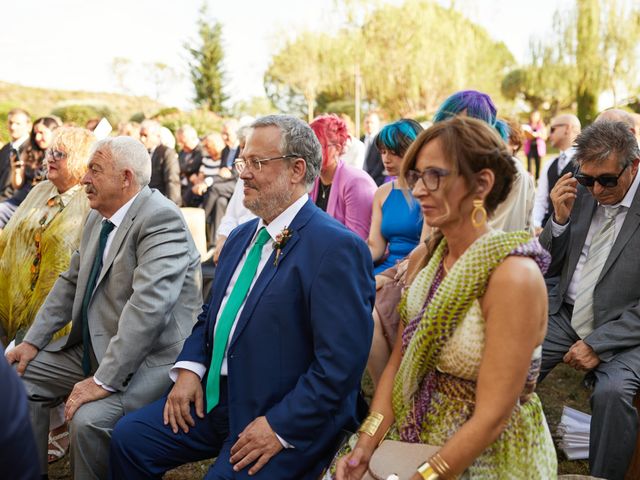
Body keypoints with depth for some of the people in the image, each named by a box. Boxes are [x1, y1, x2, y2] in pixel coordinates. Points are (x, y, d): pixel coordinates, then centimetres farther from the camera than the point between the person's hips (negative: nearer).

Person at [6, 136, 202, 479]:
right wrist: (34, 340, 9)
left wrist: (104, 380, -29)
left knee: (89, 418, -29)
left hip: (151, 358, -9)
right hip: (94, 346, 9)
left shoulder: (161, 219, -20)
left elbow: (148, 306, -29)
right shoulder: (98, 217, 10)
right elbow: (71, 282, 19)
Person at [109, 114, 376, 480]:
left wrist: (281, 427, -21)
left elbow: (341, 361, -22)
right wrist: (190, 368, 2)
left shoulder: (337, 248, -18)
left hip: (289, 421, -7)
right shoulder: (241, 237, 11)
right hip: (216, 398, 8)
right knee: (129, 437, 1)